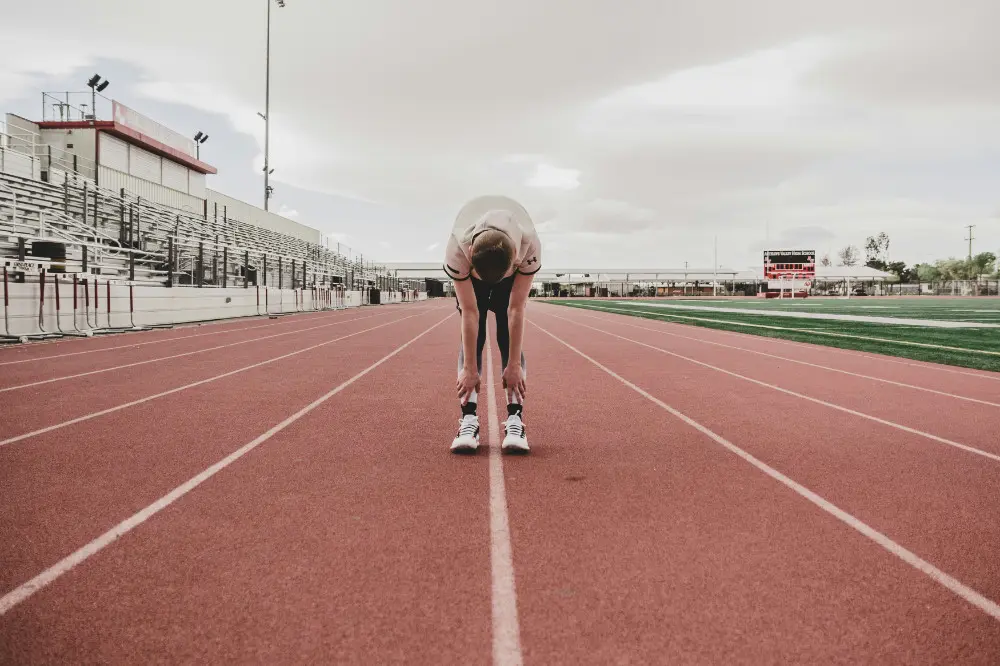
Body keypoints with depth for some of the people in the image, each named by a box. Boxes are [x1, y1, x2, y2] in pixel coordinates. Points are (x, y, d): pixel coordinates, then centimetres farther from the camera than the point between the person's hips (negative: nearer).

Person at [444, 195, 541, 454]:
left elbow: (516, 309, -34)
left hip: (512, 268, 0)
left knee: (509, 339, -13)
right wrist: (469, 368, -30)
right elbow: (470, 313, -35)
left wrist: (514, 365, -30)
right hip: (470, 271, 0)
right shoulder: (456, 250, -43)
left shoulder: (530, 246, -42)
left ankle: (515, 420, -15)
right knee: (472, 337, -14)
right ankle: (468, 420, -16)